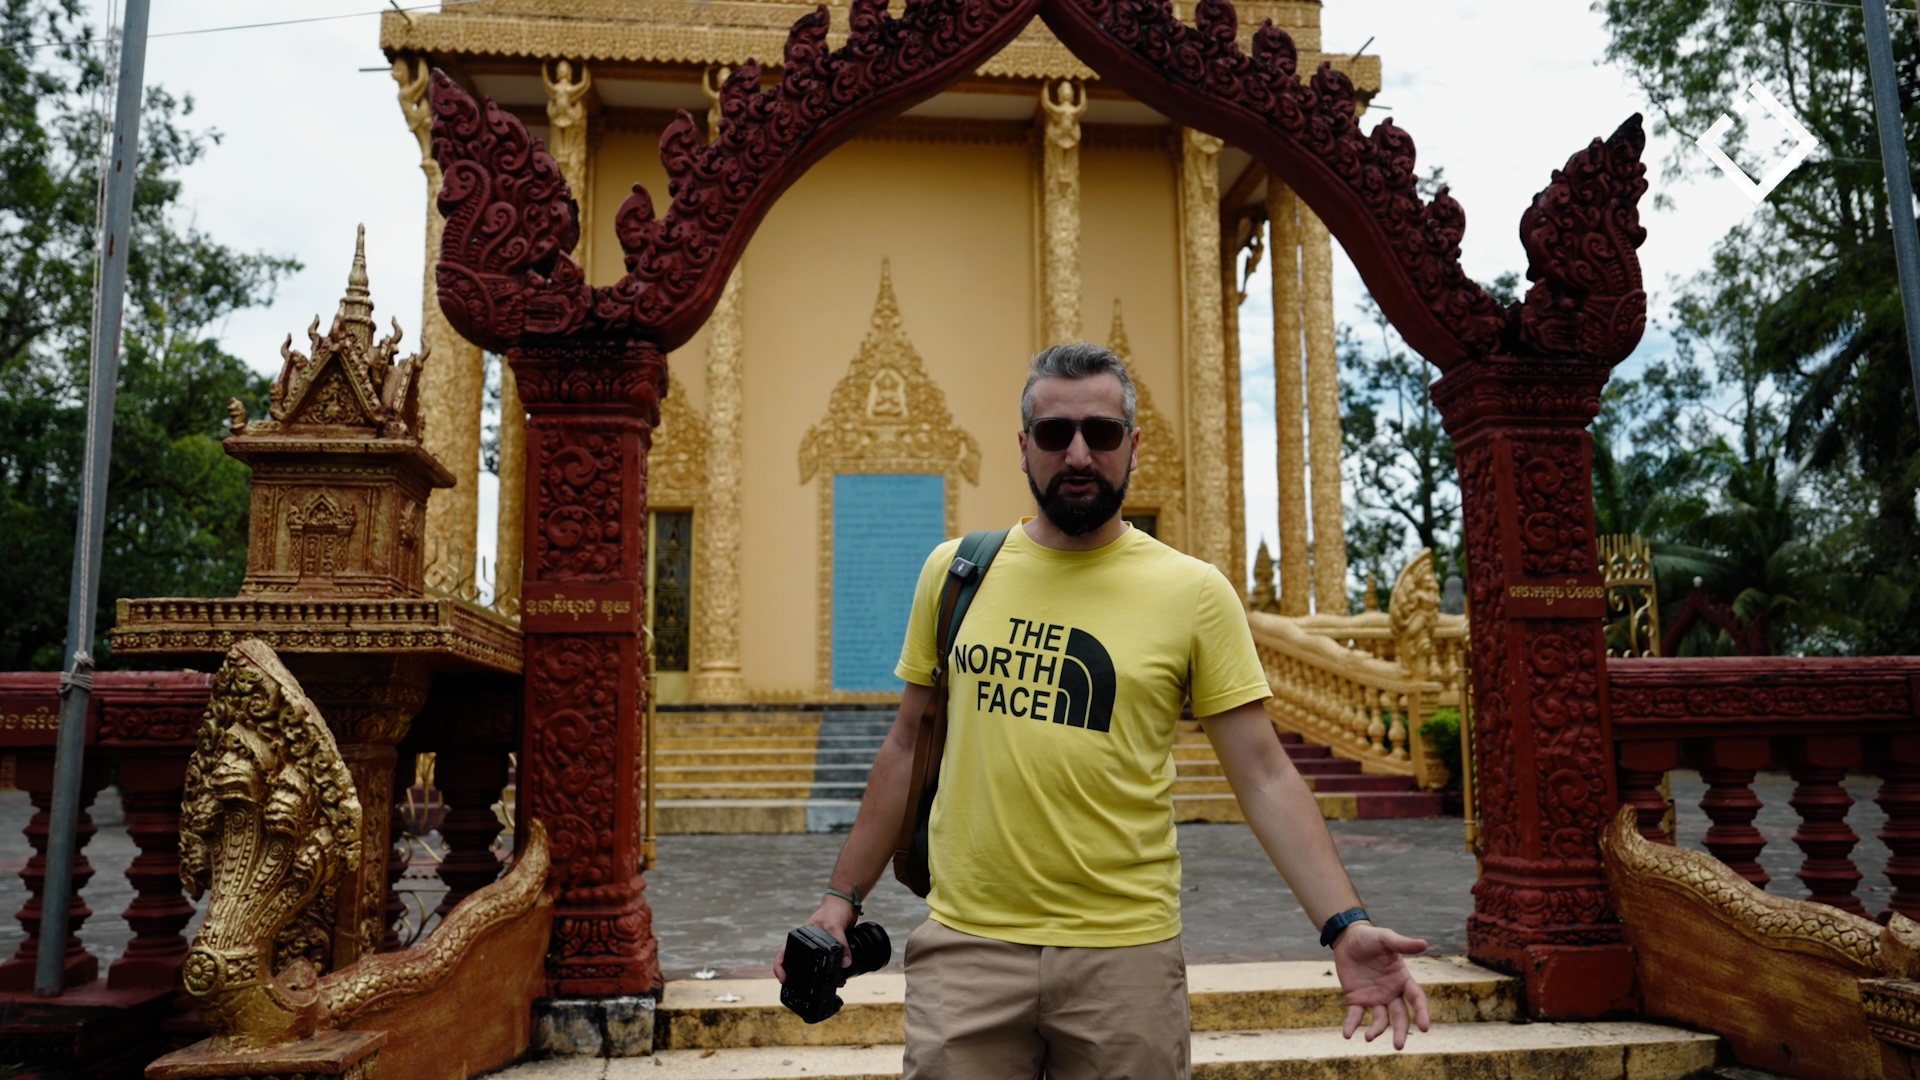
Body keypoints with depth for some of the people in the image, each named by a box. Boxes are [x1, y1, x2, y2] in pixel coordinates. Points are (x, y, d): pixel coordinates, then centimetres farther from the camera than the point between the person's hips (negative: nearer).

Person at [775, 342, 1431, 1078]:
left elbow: (1264, 774, -4)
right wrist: (843, 895, 9)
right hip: (963, 945, 2)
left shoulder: (1194, 593, -4)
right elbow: (907, 747, 9)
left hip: (1125, 955, -1)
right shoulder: (954, 571, 3)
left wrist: (1343, 925, -14)